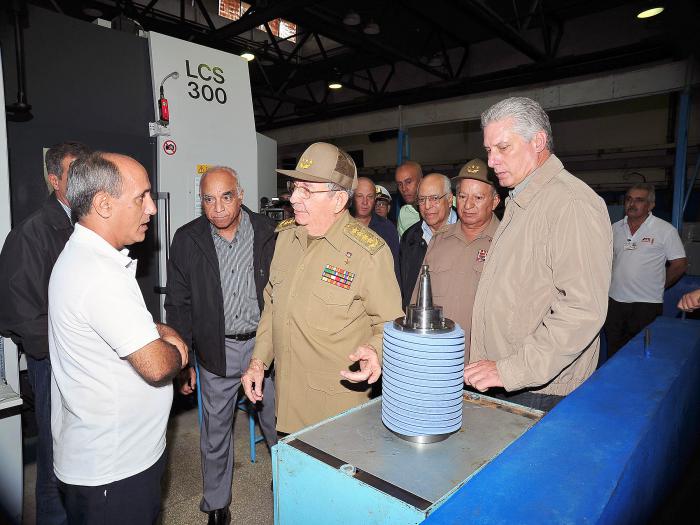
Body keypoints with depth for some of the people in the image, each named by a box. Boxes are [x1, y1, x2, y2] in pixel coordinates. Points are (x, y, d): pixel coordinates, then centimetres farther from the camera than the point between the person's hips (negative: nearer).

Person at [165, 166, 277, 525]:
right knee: (215, 432, 16)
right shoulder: (187, 240, -4)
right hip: (216, 350, 1)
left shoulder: (268, 234, -7)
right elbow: (179, 304, 1)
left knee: (278, 424, 14)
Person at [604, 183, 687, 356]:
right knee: (613, 352, 11)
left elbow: (680, 264, -1)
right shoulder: (615, 228, 8)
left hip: (646, 304, -4)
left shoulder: (666, 230, -4)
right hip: (614, 301, 4)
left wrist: (658, 287, 2)